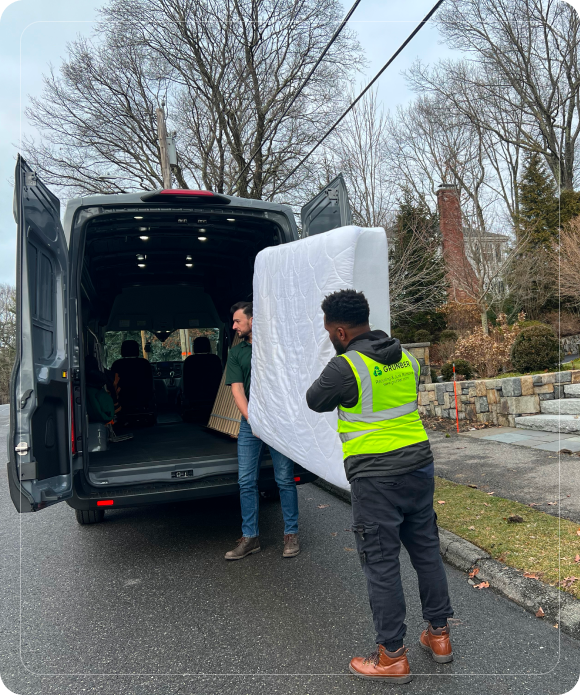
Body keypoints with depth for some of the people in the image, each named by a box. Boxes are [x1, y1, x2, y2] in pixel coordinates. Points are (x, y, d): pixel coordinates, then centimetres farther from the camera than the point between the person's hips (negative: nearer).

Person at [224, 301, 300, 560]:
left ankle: (291, 534, 19)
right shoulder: (236, 353, 9)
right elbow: (237, 389, 0)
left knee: (285, 479, 3)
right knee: (246, 482, 5)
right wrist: (252, 420, -12)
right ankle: (250, 538, 19)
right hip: (250, 423, 3)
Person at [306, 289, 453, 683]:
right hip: (419, 465, 7)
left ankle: (393, 657, 21)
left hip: (375, 477, -7)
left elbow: (315, 402, 1)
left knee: (381, 564, 7)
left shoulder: (344, 367, -15)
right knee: (426, 550, 19)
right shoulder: (407, 359, 5)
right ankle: (439, 634, 36)